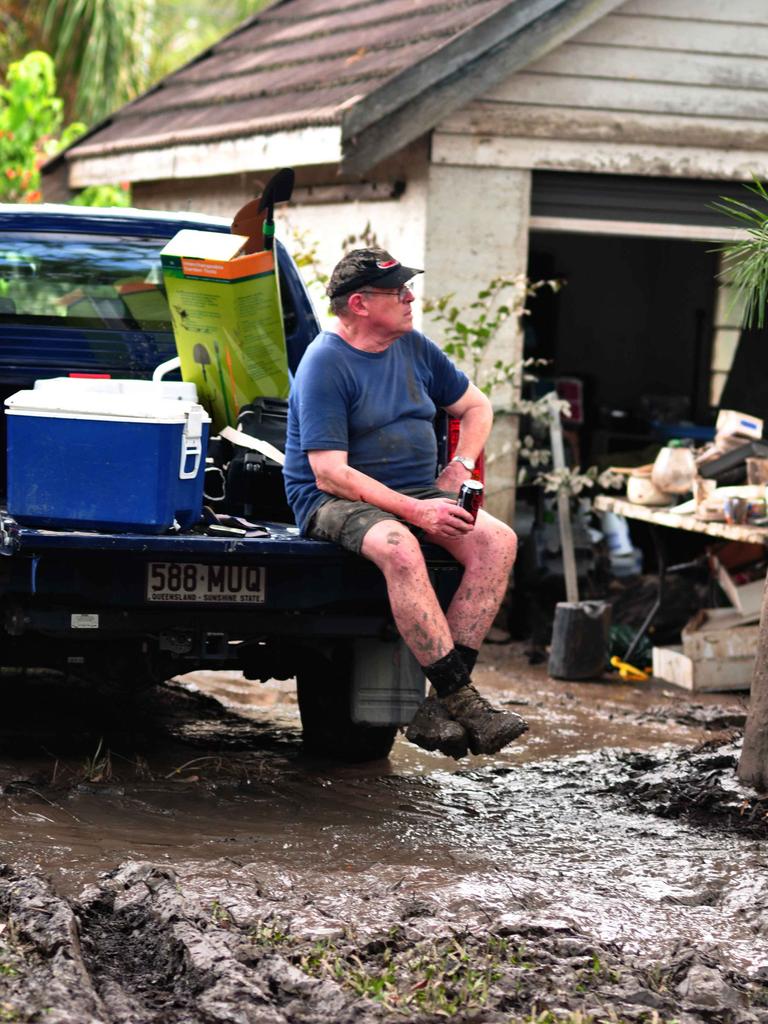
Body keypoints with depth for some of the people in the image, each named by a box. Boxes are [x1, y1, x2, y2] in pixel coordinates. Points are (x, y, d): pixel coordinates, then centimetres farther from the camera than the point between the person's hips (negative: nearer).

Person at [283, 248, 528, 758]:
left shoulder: (414, 348, 11)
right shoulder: (325, 365, -12)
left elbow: (476, 406, 25)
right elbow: (330, 473, -19)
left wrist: (460, 467, 6)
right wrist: (416, 511, -24)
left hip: (419, 492, 7)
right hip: (335, 501, -7)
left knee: (498, 540, -20)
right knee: (400, 548, -39)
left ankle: (442, 703, -26)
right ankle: (460, 697, -33)